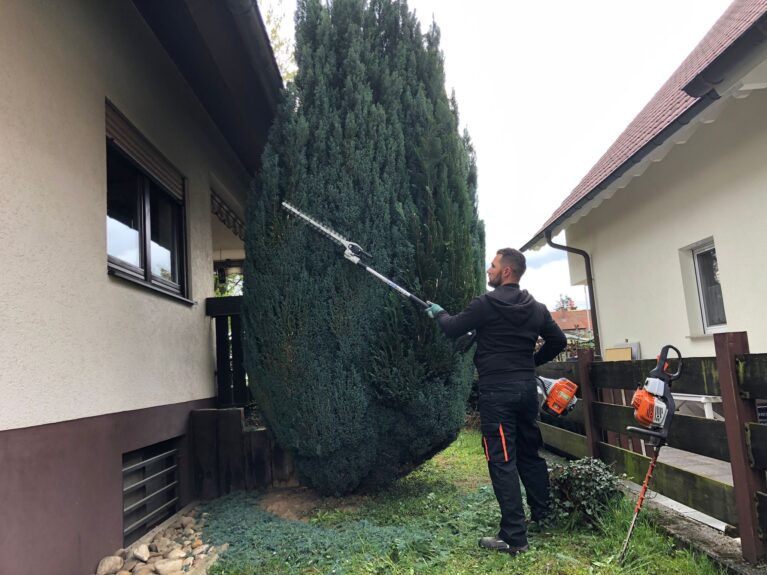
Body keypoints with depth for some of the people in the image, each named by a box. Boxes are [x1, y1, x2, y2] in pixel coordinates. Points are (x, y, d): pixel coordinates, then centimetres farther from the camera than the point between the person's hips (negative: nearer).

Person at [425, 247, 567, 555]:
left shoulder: (486, 303, -12)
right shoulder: (536, 308, 8)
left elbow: (452, 329, -4)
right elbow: (558, 341, 14)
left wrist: (439, 312, 17)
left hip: (497, 391, -7)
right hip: (526, 388, 7)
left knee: (502, 462, -4)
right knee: (530, 452, 20)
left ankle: (514, 537, -2)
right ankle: (541, 514, 35)